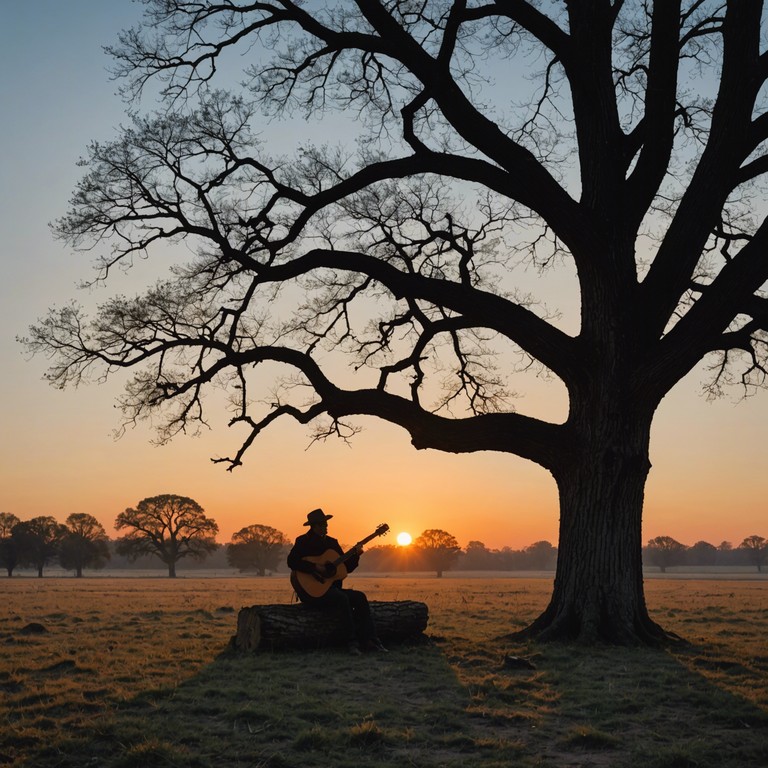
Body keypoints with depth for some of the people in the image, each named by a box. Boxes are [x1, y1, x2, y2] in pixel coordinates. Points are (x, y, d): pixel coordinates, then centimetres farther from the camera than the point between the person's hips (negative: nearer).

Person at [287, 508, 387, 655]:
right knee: (342, 598, -31)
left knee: (359, 597, -11)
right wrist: (316, 568, -25)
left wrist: (355, 555, -2)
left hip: (332, 588, 8)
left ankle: (369, 641, -16)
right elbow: (292, 561, -22)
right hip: (312, 591, -7)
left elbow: (347, 567, 16)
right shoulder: (304, 541, -5)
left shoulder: (332, 542, 16)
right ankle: (352, 642, -29)